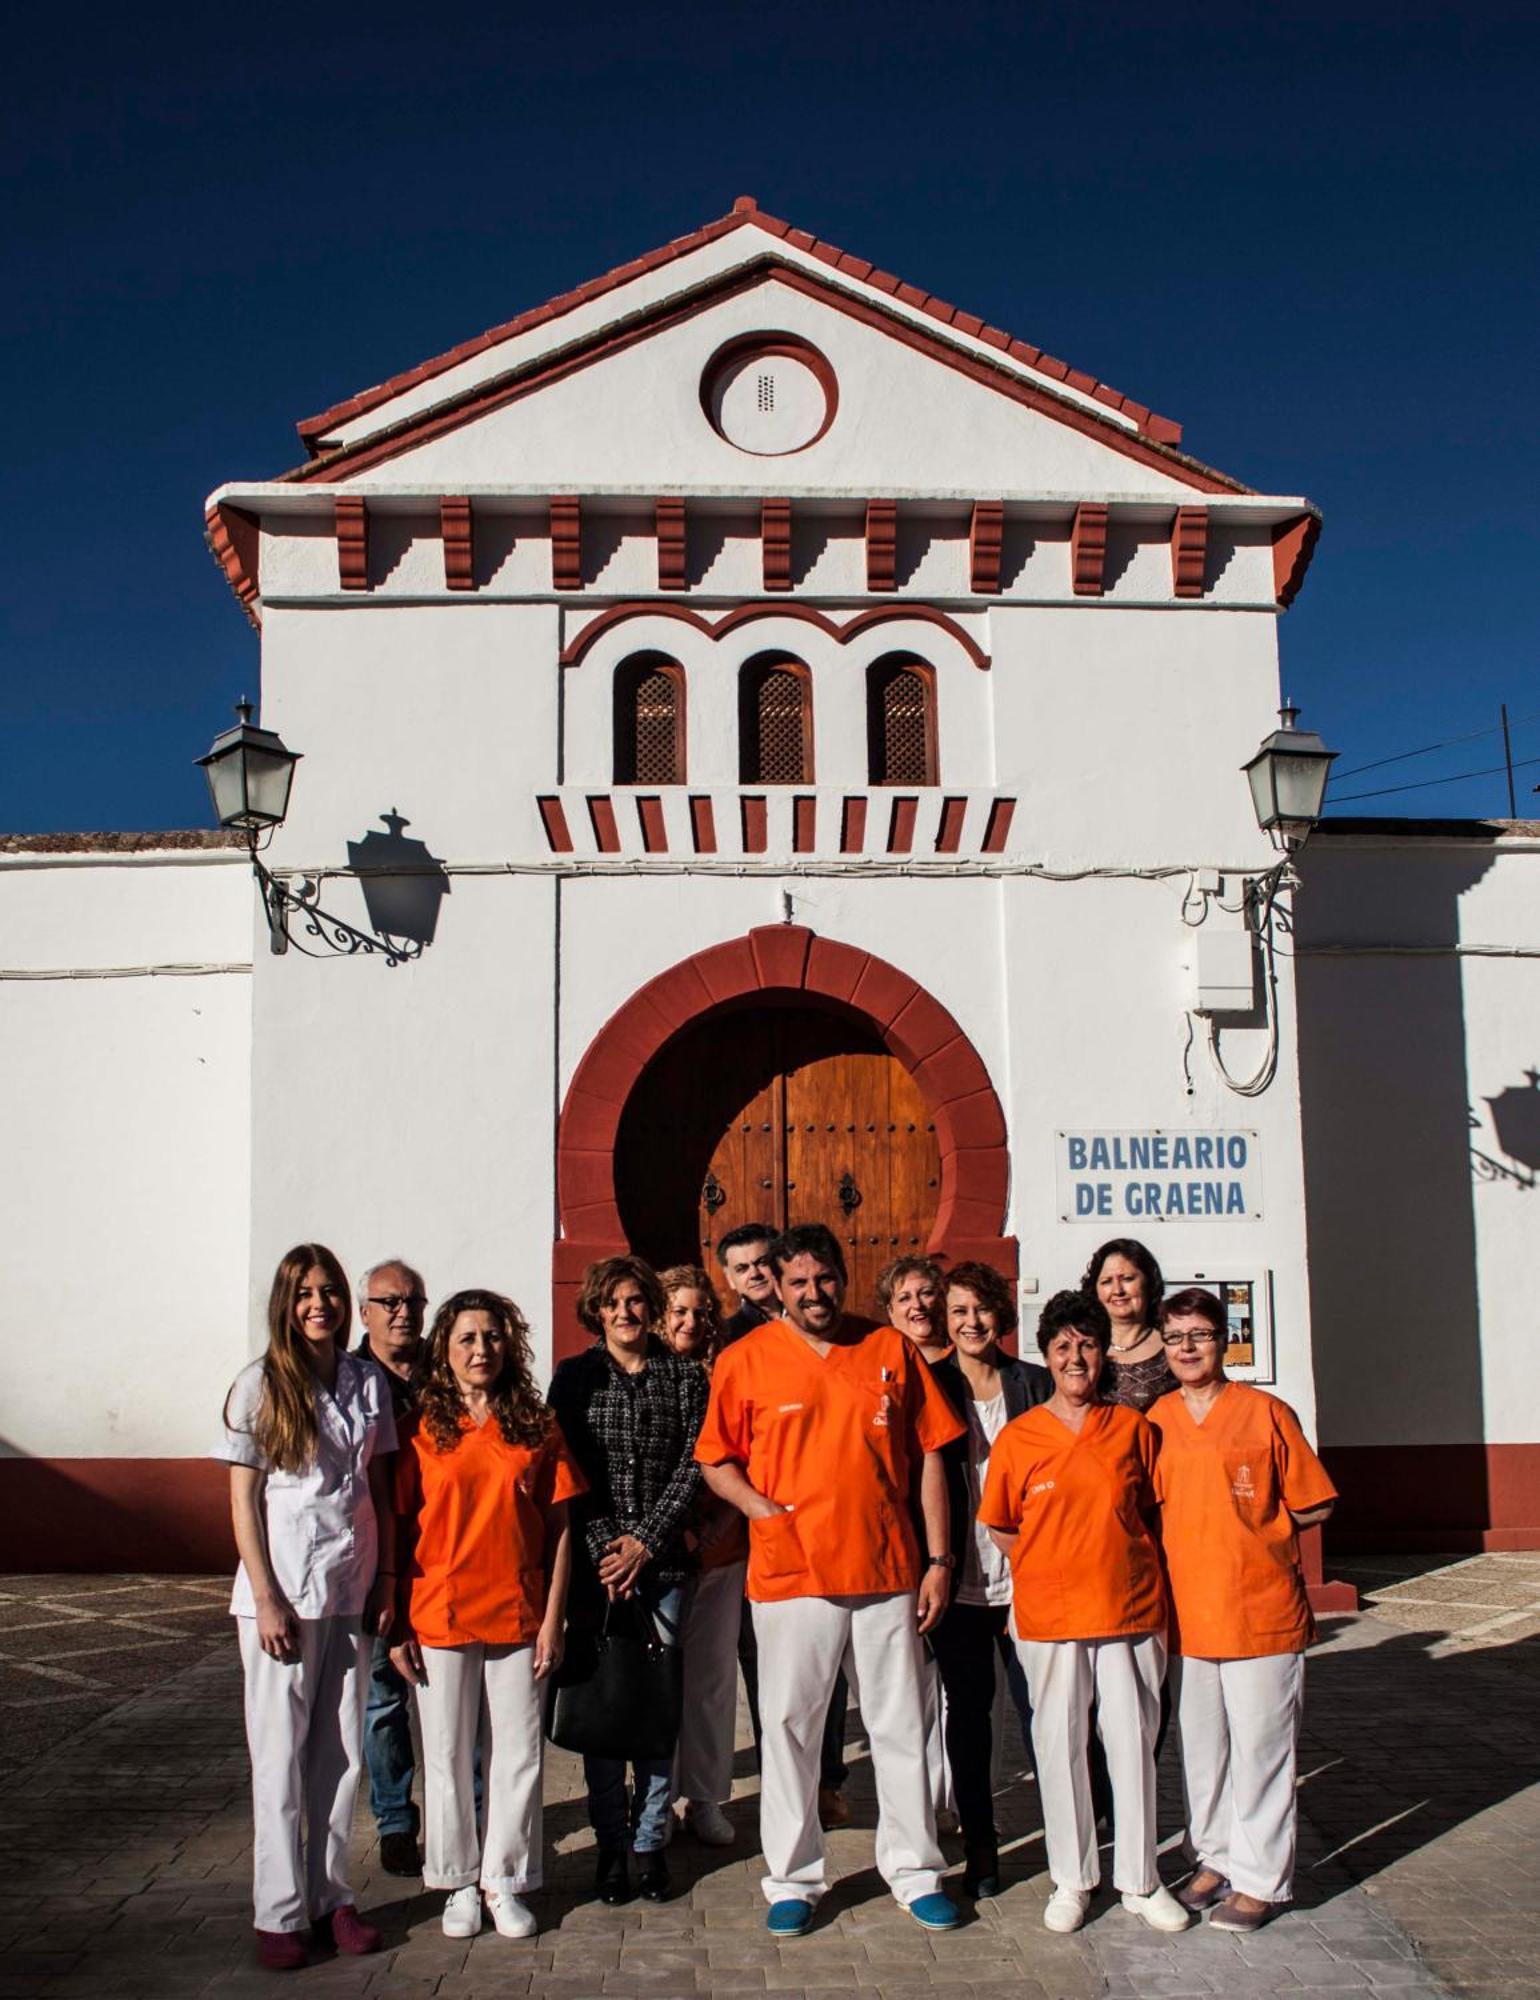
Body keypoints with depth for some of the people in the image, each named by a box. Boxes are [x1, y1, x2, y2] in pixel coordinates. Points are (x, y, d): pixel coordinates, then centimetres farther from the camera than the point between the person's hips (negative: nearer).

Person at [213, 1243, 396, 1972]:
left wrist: (386, 1580, 4)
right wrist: (266, 1599, -10)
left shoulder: (368, 1383, 5)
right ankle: (280, 1912, 13)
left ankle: (330, 1897, 21)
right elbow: (243, 1501, -5)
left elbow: (380, 1489, 9)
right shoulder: (260, 1385, -4)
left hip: (353, 1592, 4)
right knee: (280, 1754, 3)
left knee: (342, 1752, 9)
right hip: (282, 1595, -3)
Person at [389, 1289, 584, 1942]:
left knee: (518, 1754, 7)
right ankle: (459, 1882, 26)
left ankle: (504, 1880, 23)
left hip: (518, 1615, 1)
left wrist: (554, 1618, -3)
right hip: (440, 1616, 0)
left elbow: (559, 1527, 2)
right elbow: (400, 1531, 1)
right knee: (448, 1757, 9)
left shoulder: (538, 1427, 1)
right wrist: (396, 1626, -2)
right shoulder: (420, 1430, -1)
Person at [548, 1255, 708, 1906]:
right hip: (593, 1560, 0)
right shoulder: (573, 1376, 6)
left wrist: (646, 1542, -8)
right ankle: (611, 1844, 12)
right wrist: (603, 1549, -8)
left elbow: (691, 1467, 1)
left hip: (661, 1561, 0)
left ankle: (651, 1842, 13)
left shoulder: (685, 1377, 7)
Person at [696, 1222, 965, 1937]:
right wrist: (761, 1510, -12)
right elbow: (716, 1460, 6)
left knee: (901, 1727, 10)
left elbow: (929, 1457, 6)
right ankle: (792, 1879, 22)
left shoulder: (891, 1349, 3)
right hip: (791, 1576, -1)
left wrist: (938, 1559, 3)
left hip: (888, 1573, 1)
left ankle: (914, 1870, 26)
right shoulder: (746, 1359, -1)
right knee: (789, 1729, 6)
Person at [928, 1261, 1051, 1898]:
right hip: (960, 1580, 0)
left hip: (1025, 1577, 0)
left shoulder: (1035, 1384, 4)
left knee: (1039, 1706, 1)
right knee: (968, 1708, 8)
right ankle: (979, 1845, 19)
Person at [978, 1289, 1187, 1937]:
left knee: (1133, 1743, 8)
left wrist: (1115, 1564, 3)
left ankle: (1140, 1879, 23)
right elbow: (999, 1527, 7)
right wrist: (1052, 1568, 3)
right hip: (1048, 1615, -1)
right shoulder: (1017, 1437, -2)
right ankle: (1072, 1879, 22)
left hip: (1131, 1608, 1)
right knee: (1058, 1744, 7)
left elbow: (1150, 1513, 12)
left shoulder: (1132, 1428, 2)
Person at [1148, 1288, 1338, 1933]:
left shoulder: (1265, 1412, -4)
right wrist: (1216, 1530, 2)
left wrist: (1251, 1526, -4)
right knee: (1200, 1746, 13)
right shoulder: (1156, 1421, 7)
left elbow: (1313, 1505, 1)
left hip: (1261, 1610, -4)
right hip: (1187, 1611, 4)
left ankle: (1260, 1879, 12)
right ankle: (1216, 1857, 27)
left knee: (1259, 1746, 2)